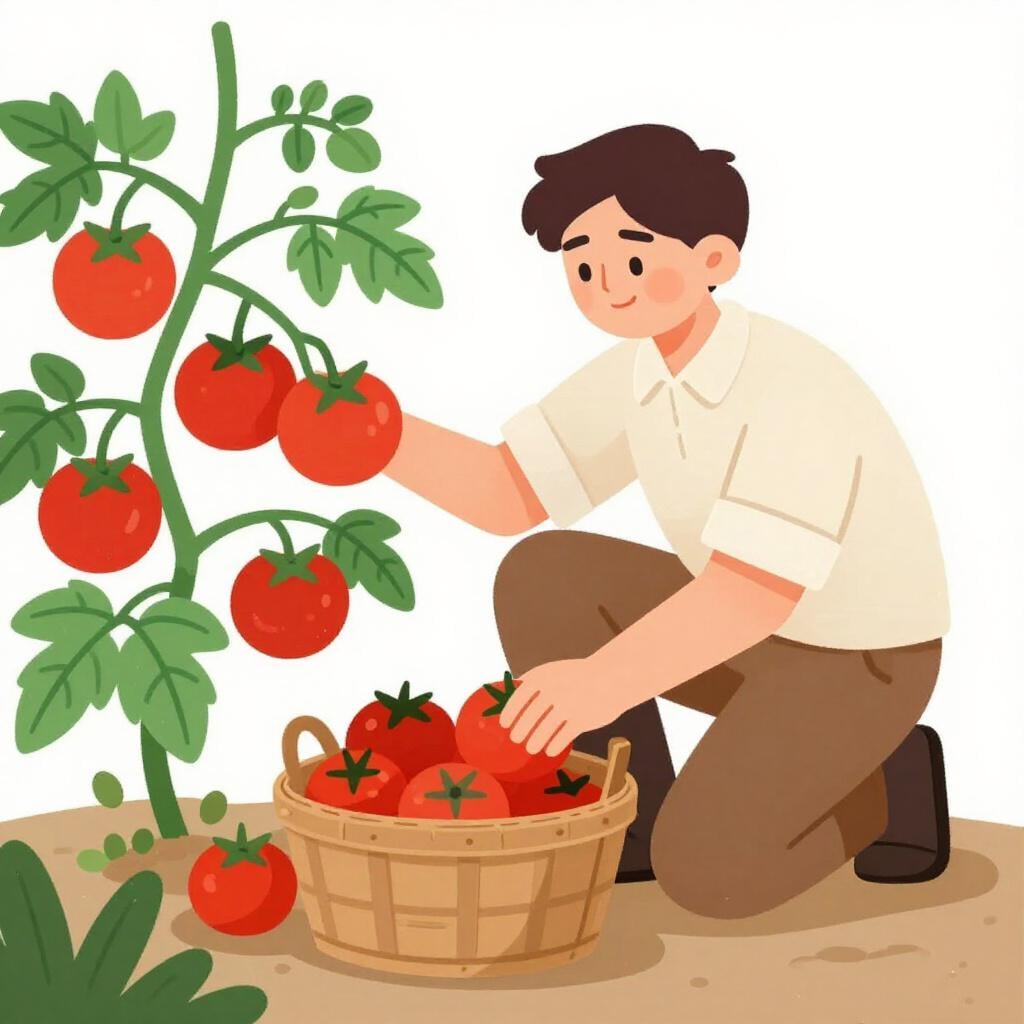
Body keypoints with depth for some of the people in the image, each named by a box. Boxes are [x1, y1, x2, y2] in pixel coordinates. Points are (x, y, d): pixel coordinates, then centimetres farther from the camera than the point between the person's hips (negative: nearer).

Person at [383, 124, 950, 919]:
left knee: (702, 872, -23)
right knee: (539, 579, -11)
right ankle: (636, 811, 4)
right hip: (744, 632, 7)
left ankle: (884, 787, 5)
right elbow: (507, 497, -10)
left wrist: (609, 682, -51)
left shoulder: (794, 391, -33)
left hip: (855, 662, -7)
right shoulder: (636, 376, -8)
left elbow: (757, 591, -40)